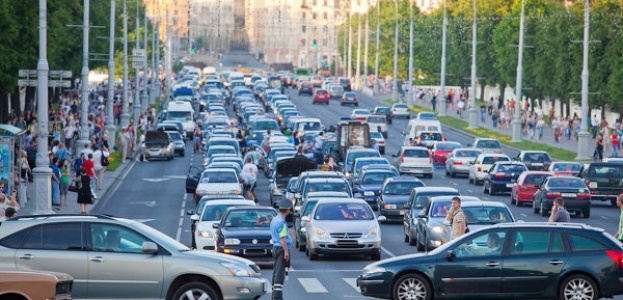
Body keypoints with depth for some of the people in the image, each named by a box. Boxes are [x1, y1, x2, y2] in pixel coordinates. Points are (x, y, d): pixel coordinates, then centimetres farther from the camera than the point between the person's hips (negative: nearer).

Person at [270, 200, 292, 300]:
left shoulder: (274, 220, 15)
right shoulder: (281, 222, -15)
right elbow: (282, 238, -20)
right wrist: (286, 251, -21)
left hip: (275, 247, 10)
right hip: (281, 248, -10)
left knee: (276, 271, 13)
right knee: (280, 272, -12)